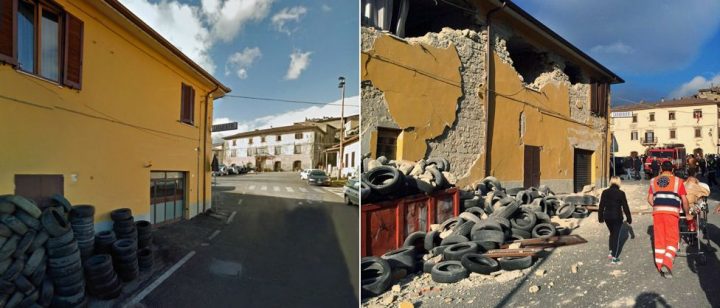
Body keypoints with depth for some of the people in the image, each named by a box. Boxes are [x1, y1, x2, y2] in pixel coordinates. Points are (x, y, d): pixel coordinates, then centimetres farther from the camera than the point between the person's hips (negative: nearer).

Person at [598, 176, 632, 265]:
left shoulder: (605, 192, 0)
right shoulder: (621, 193, -9)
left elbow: (601, 206, 3)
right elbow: (625, 207, -5)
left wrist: (600, 217, 12)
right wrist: (629, 218, 5)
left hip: (607, 217, 3)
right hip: (617, 217, -3)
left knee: (612, 233, 23)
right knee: (616, 236, 3)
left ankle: (611, 252, 22)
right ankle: (614, 258, 3)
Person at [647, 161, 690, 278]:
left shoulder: (654, 181, 13)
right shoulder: (677, 181, 6)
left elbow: (649, 199, 9)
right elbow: (684, 200, 6)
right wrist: (687, 214, 19)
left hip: (657, 212, 2)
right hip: (672, 213, -2)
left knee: (659, 240, 9)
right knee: (672, 240, 3)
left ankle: (660, 266, 15)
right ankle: (666, 264, -13)